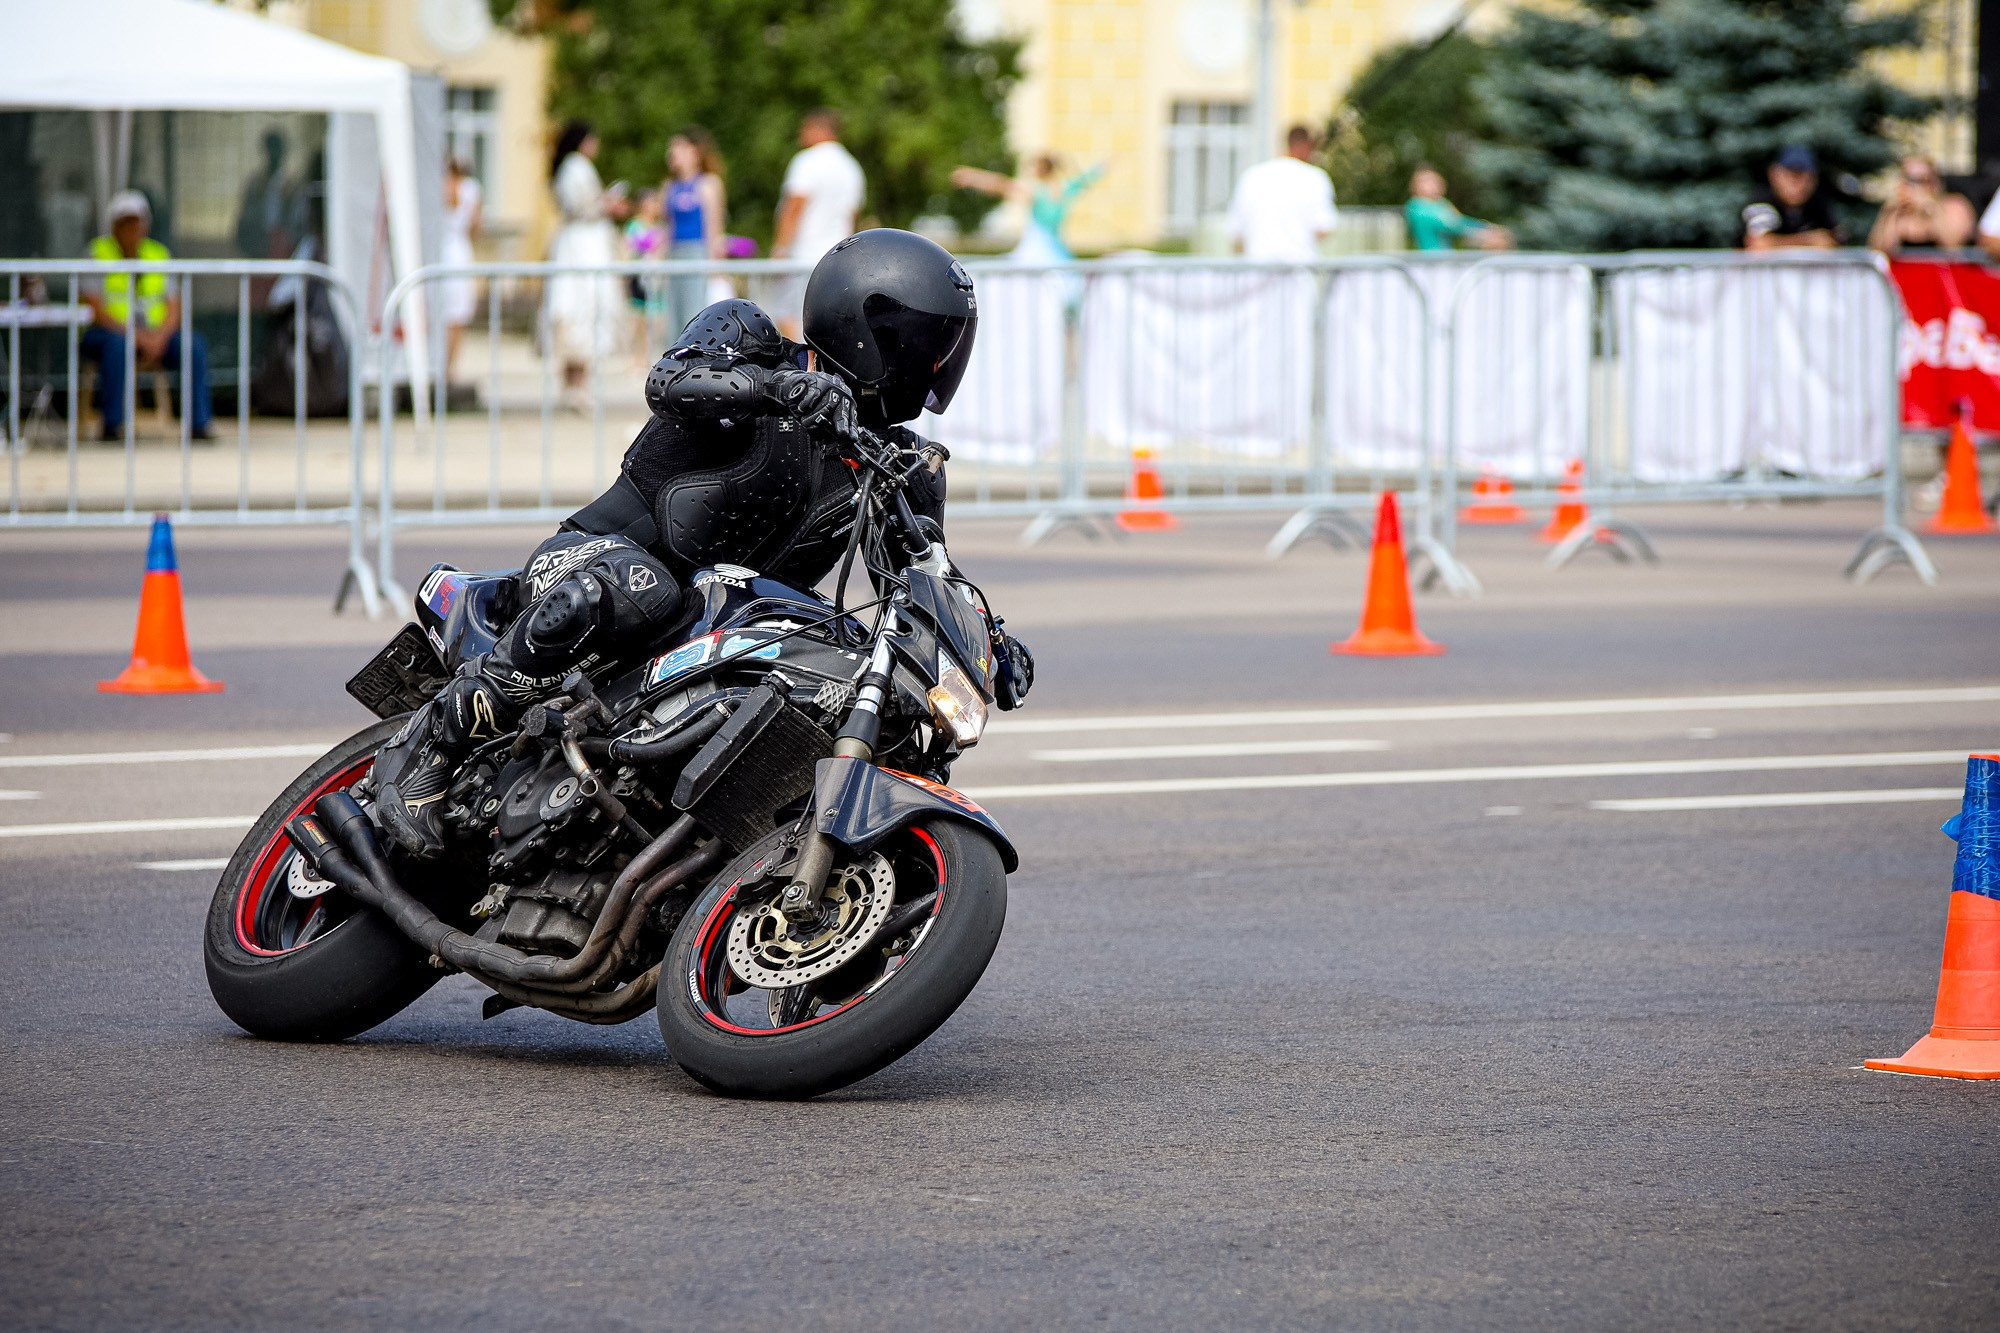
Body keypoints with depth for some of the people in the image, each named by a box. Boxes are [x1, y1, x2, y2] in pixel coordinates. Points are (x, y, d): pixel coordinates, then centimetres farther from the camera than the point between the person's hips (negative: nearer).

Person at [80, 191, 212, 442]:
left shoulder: (159, 254, 10)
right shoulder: (99, 252, -3)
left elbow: (174, 308, 5)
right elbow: (94, 307, -12)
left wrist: (159, 338, -16)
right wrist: (135, 336, -21)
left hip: (154, 336, 4)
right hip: (109, 331, -4)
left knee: (194, 345, -22)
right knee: (116, 344, -38)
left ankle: (199, 424, -21)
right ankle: (112, 426, -32)